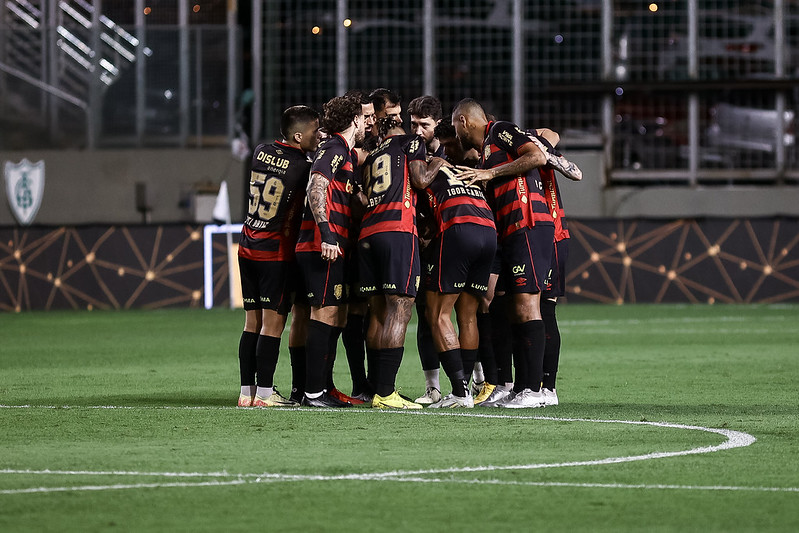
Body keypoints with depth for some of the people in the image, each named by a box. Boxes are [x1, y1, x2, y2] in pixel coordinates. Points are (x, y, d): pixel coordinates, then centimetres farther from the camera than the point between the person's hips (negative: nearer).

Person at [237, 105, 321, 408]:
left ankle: (246, 392, 11)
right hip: (277, 253, -7)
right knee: (273, 322, -1)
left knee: (252, 322, 10)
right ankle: (264, 393, -2)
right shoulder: (302, 167, -15)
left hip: (248, 247, 7)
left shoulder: (260, 153, 4)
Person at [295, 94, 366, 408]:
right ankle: (313, 392, -11)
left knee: (334, 316, 11)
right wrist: (326, 233, -27)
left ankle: (319, 389, 14)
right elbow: (316, 186, -20)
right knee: (326, 313, -11)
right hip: (324, 246, -10)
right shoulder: (335, 148, -8)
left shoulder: (344, 152, 23)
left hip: (332, 247, 10)